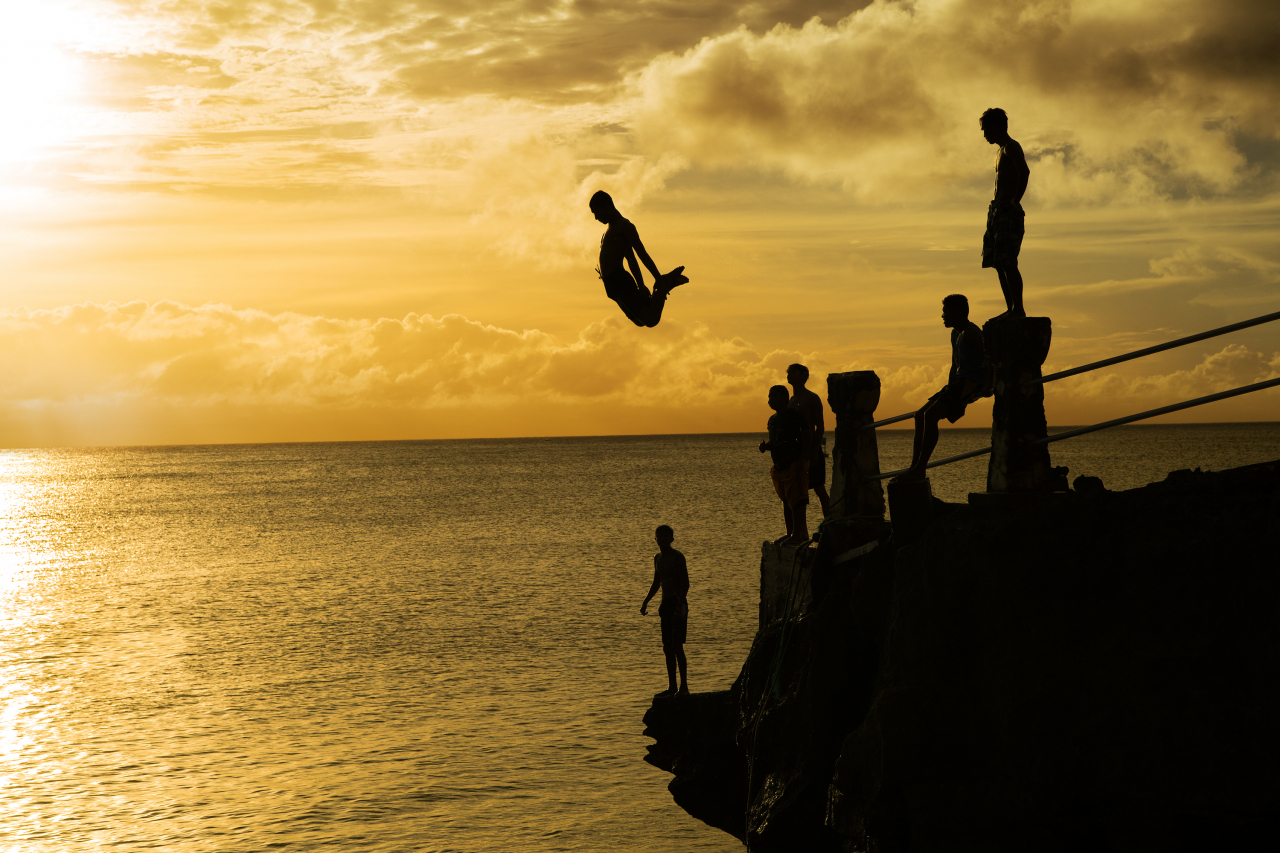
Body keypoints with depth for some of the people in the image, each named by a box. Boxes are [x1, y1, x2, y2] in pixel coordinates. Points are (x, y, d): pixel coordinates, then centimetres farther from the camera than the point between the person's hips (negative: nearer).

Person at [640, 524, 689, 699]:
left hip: (677, 603, -8)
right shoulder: (658, 558, 16)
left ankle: (684, 687, -11)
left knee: (677, 645, -13)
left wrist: (680, 606, -25)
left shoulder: (677, 557, -9)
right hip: (665, 604, 8)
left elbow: (685, 583, -16)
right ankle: (672, 687, 14)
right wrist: (646, 602, 19)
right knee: (667, 647, 8)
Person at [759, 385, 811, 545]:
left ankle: (798, 535, -9)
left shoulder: (794, 416, -10)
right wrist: (765, 446, 2)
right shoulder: (772, 420, 15)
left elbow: (808, 436, -12)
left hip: (795, 465, -9)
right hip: (780, 466, 9)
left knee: (796, 501, -9)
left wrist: (802, 459, -18)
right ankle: (791, 533, 19)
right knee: (786, 501, 13)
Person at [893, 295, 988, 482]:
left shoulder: (971, 332, -11)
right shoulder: (955, 334, 20)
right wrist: (947, 393, 19)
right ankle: (915, 466, 6)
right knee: (920, 415, 7)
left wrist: (989, 384, -25)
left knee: (931, 415, -22)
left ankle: (919, 469, -22)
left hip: (973, 383, -11)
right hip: (960, 381, 11)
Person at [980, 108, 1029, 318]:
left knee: (1008, 263, -13)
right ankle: (1011, 308, 11)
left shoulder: (1011, 147, -8)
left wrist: (1015, 201, -24)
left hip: (1009, 212, -10)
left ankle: (1019, 309, -12)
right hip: (997, 211, 10)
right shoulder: (1002, 150, 22)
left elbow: (1024, 171, -26)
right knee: (998, 263, 8)